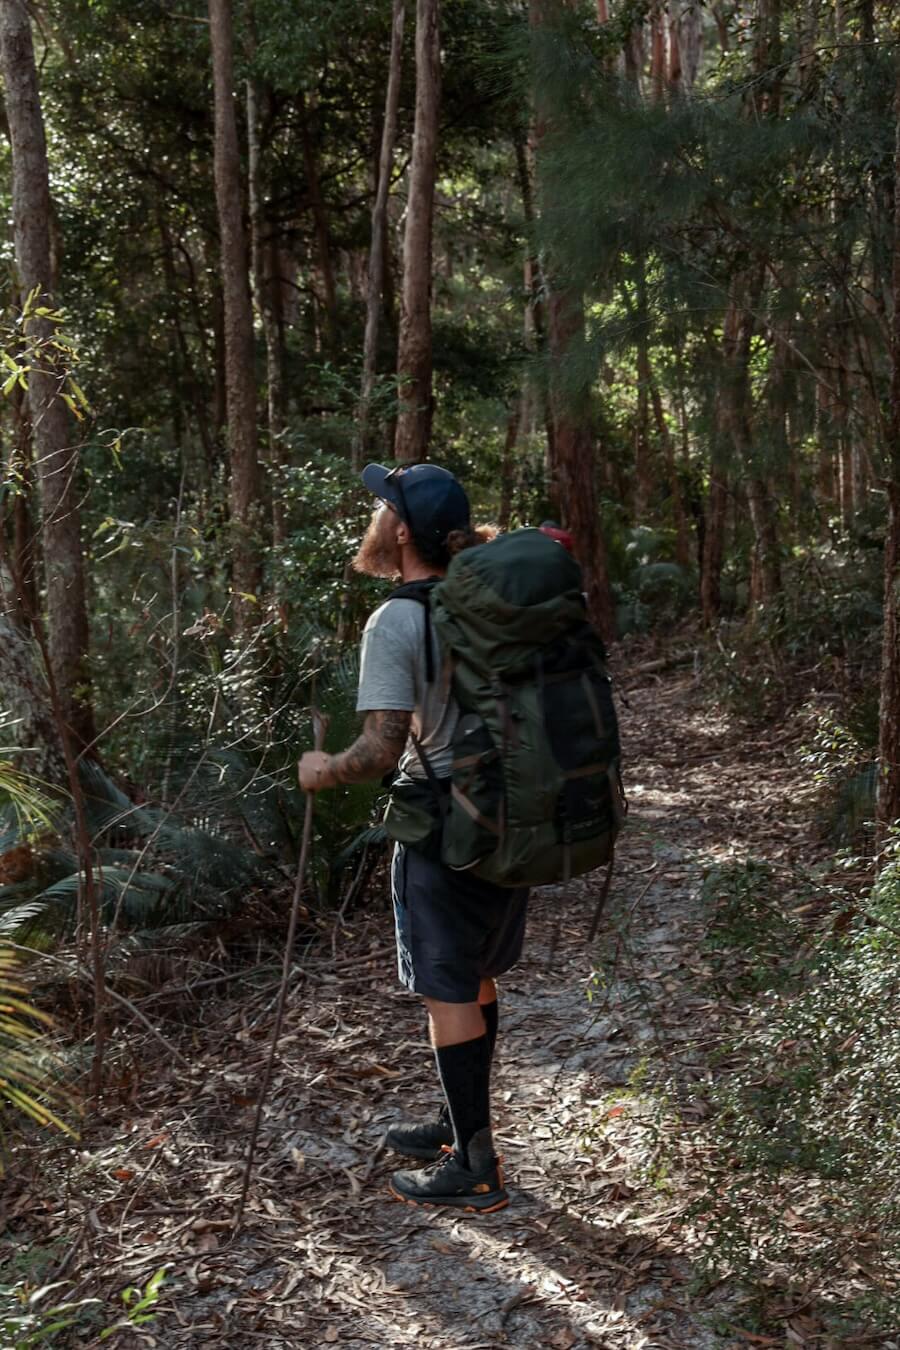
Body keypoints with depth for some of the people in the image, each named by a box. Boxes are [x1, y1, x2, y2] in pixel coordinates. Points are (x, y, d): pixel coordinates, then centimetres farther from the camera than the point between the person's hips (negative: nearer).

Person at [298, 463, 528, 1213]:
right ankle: (464, 1125, 37)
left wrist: (326, 772, -6)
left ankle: (475, 1169, 15)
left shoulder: (395, 623, -18)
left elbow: (383, 749, -23)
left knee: (449, 994, 5)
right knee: (476, 979, 20)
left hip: (443, 825, -8)